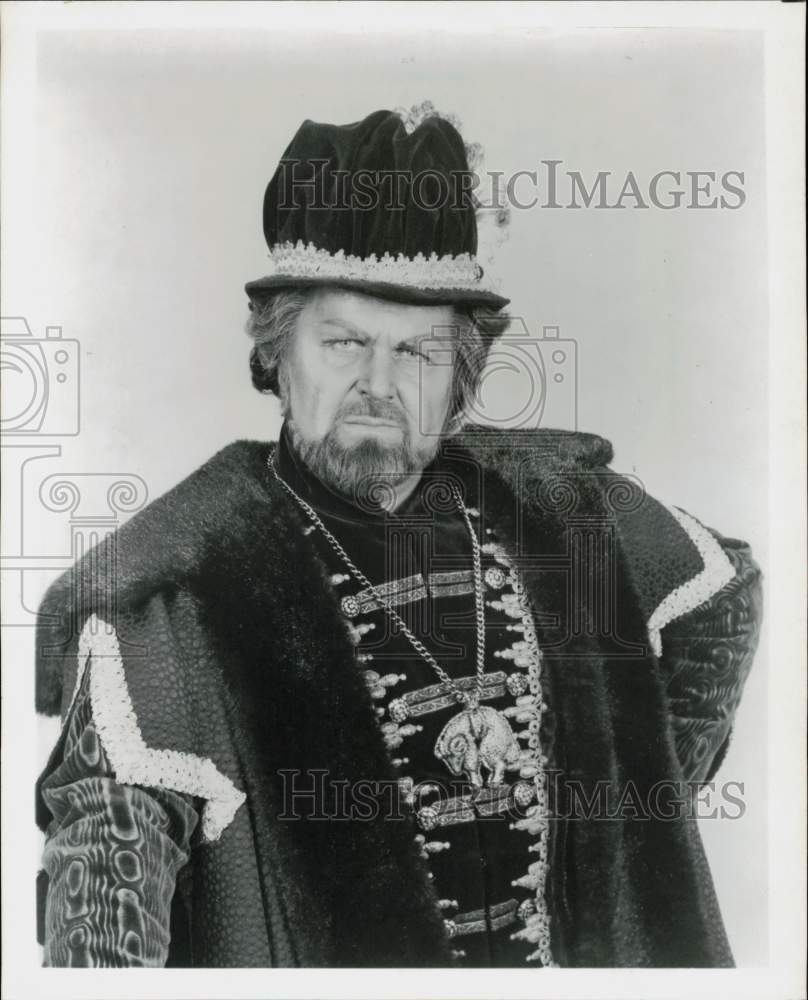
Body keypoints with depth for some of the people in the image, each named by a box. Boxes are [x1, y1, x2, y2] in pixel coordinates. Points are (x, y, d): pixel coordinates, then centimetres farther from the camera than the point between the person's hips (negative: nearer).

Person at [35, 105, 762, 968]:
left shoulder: (564, 504, -4)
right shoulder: (173, 586, -16)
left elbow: (724, 596, 11)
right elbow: (109, 832, -21)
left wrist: (647, 797, 6)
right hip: (322, 957, -3)